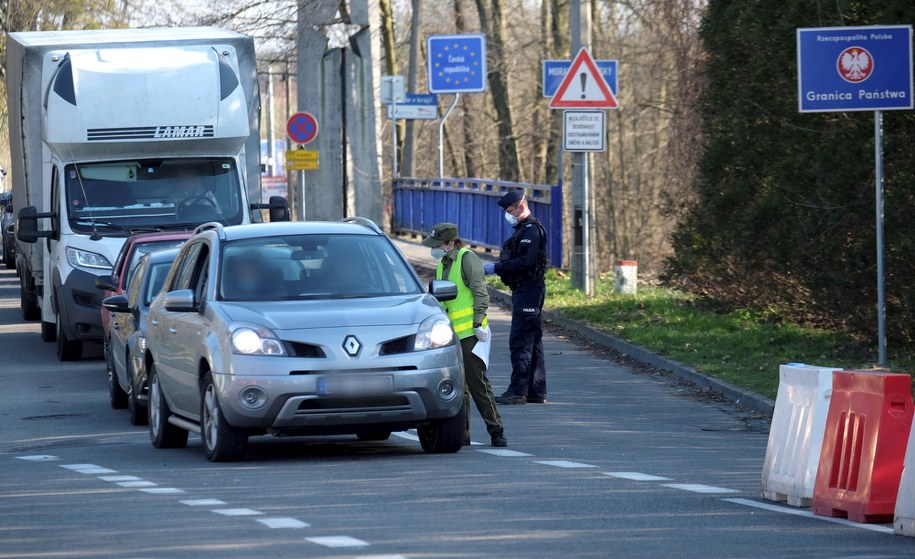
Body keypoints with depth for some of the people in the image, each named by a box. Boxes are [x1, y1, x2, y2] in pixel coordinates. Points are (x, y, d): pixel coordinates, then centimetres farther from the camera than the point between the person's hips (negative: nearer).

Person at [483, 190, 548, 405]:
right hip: (524, 289, 11)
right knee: (532, 342, 11)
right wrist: (497, 267, 6)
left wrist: (496, 268, -20)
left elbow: (526, 262, -23)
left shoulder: (532, 230, -14)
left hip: (528, 289, -11)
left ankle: (518, 391, -10)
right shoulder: (524, 229, 19)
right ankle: (536, 391, 14)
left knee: (520, 341, -10)